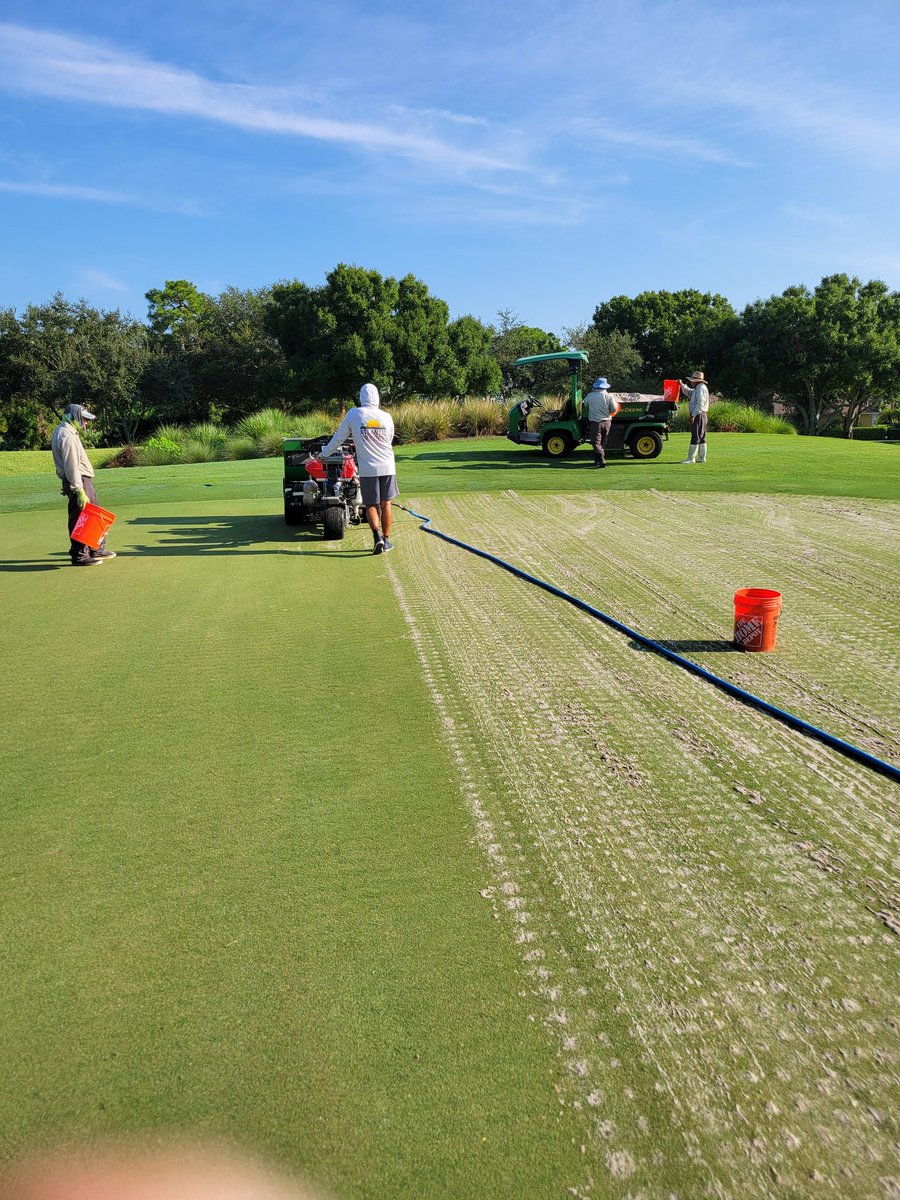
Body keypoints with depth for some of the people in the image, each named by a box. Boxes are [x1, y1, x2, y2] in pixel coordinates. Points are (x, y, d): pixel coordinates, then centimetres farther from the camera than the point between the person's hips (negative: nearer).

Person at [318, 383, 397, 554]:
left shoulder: (353, 414, -3)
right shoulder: (386, 417, 3)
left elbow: (339, 438, 4)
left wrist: (323, 454, 19)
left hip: (367, 469, -2)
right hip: (387, 467, 2)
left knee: (371, 505, 7)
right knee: (385, 504, 11)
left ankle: (377, 536, -13)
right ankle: (386, 540, 17)